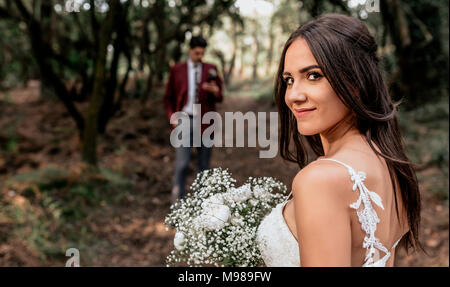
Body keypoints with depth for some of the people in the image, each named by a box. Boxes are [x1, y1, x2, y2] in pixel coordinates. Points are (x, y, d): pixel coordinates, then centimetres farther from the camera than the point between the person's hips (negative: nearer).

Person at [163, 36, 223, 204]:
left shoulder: (211, 70, 8)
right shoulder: (177, 70, 6)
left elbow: (220, 98, 7)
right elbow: (168, 98, 10)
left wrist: (215, 91, -16)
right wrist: (172, 117, -5)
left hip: (205, 122, 2)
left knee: (204, 164, 8)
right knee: (181, 164, -9)